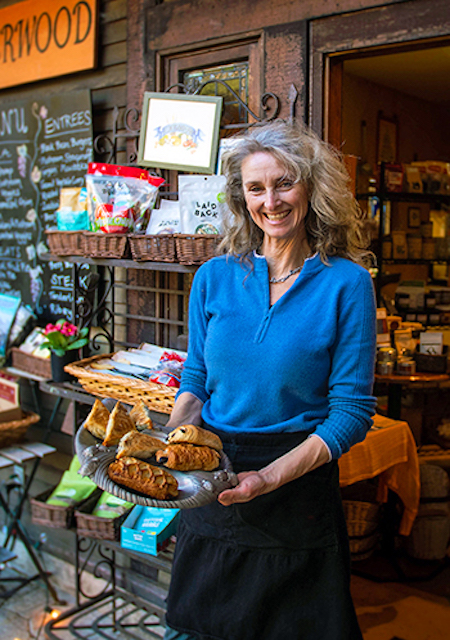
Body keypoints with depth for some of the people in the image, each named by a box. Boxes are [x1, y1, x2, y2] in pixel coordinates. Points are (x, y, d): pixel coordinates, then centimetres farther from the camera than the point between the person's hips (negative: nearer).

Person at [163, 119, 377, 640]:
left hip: (302, 482, -2)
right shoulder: (214, 278, 1)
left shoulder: (345, 282, -9)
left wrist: (272, 476, -21)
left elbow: (351, 412, -10)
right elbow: (196, 383, 7)